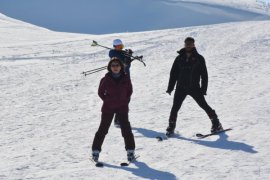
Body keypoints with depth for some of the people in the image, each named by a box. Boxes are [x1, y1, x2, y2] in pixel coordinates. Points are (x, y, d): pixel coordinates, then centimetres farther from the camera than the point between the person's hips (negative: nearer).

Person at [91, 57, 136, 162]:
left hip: (122, 107, 1)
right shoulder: (106, 79, -7)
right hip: (108, 107, -1)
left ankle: (130, 151, 9)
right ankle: (95, 151, 10)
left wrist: (126, 101, 3)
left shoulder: (125, 78, -2)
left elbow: (129, 90, 11)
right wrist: (107, 100, -1)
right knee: (103, 129, 2)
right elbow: (101, 92, 5)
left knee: (126, 128, -1)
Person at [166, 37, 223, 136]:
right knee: (175, 107, -3)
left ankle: (216, 124, 10)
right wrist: (170, 87, 5)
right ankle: (171, 127, 10)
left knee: (204, 105, -1)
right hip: (181, 88, 2)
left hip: (194, 88, -2)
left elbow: (204, 75, 0)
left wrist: (204, 89, -6)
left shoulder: (199, 58, 0)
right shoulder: (179, 58, 6)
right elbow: (173, 73, 11)